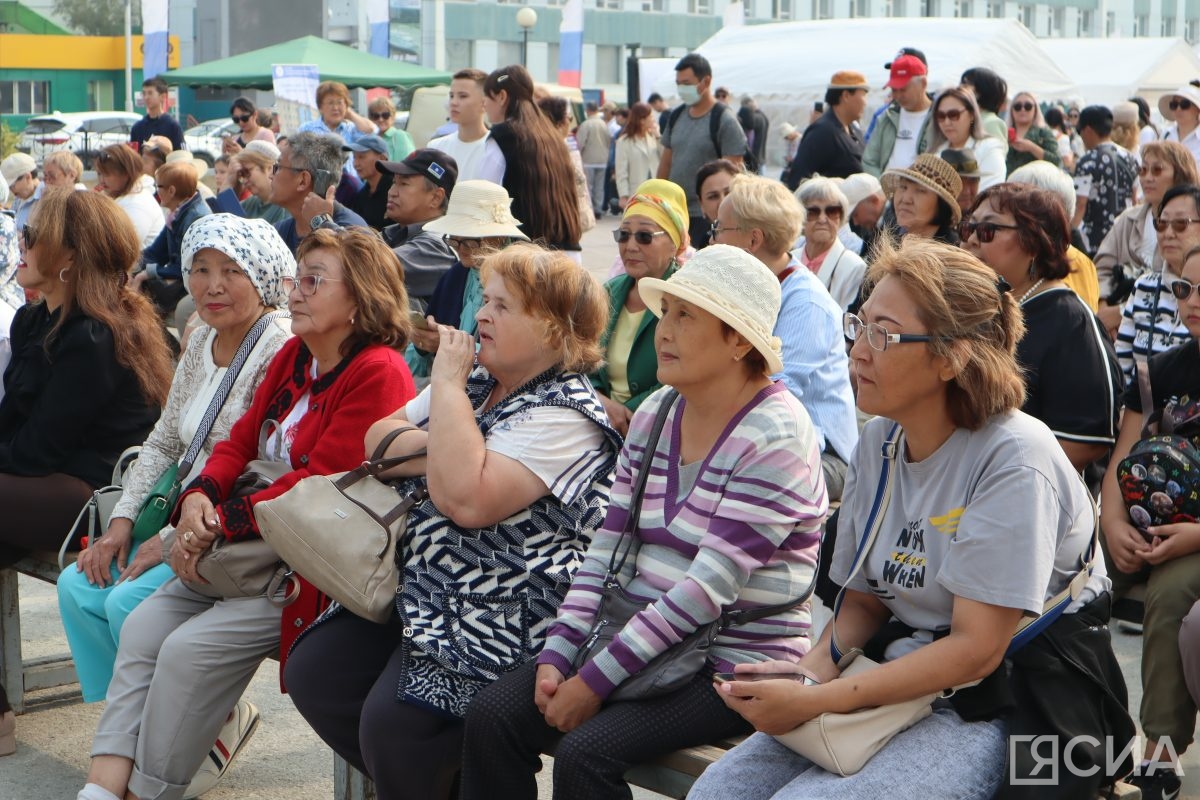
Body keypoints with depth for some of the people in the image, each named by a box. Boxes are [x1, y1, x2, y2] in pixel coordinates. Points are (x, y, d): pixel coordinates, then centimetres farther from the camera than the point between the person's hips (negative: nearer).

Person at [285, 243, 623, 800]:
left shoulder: (564, 415, -16)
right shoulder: (474, 383, 12)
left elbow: (466, 499, -28)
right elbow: (377, 440, 9)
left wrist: (448, 384, -19)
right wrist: (440, 449, -12)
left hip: (500, 621, -9)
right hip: (417, 591, 9)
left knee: (391, 720, -25)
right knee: (311, 673, 0)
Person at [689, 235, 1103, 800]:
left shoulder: (1013, 459, -18)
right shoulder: (878, 440, 5)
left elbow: (977, 647, -19)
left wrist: (816, 701, -22)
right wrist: (813, 669, -11)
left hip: (988, 709, -6)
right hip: (897, 683, 6)